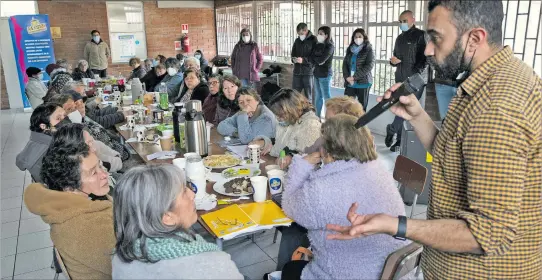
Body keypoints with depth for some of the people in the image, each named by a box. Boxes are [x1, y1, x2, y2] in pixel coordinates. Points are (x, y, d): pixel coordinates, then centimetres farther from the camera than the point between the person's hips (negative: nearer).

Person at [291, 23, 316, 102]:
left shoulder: (313, 40, -4)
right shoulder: (297, 41, 13)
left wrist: (303, 60, -21)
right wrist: (294, 59, -7)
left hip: (308, 72, -4)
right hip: (297, 72, 5)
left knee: (308, 96, 4)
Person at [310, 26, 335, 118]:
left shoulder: (329, 46, -9)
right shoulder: (318, 45, 12)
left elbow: (321, 60, -18)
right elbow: (312, 57, 4)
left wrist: (314, 58, -1)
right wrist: (317, 60, -13)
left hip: (325, 74, -7)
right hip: (317, 73, 7)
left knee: (326, 97, -4)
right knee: (318, 96, 13)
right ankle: (317, 116, 21)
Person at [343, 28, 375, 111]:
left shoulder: (368, 50, -1)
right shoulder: (350, 49, 14)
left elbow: (369, 66, -12)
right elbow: (345, 64, 9)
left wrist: (354, 77, -16)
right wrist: (347, 77, -8)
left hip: (363, 83, -4)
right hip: (349, 83, 4)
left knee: (362, 108, 1)